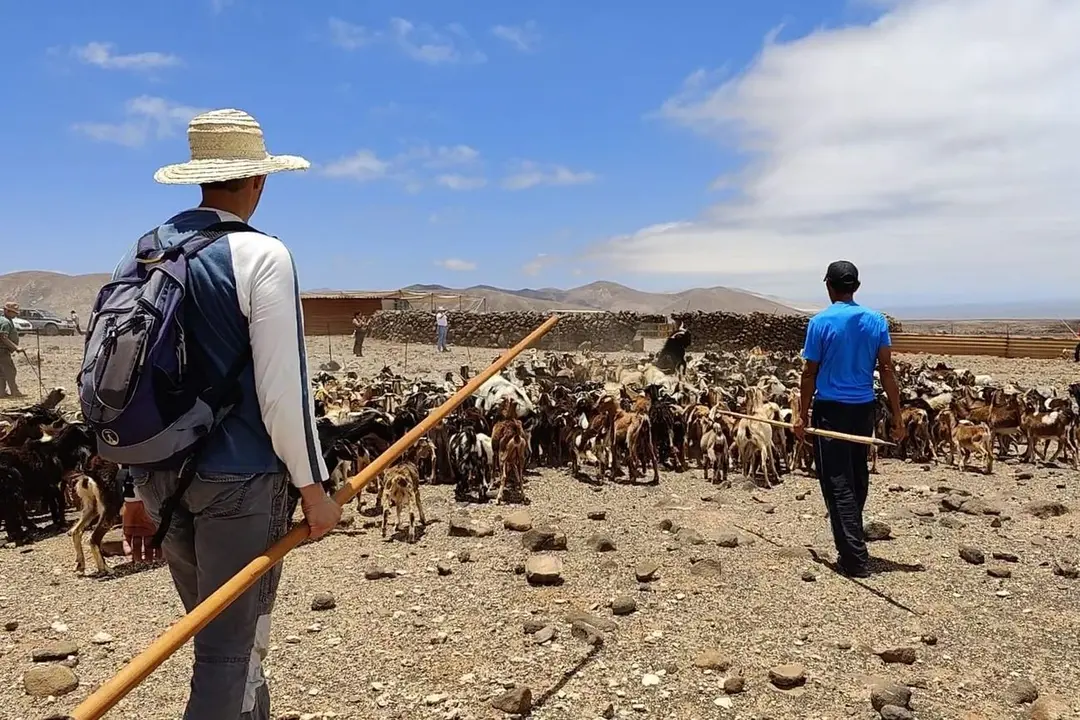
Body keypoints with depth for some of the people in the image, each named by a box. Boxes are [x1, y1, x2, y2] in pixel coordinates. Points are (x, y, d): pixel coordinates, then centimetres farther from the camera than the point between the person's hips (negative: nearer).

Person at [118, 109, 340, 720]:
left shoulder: (145, 252, 6)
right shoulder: (261, 255, -14)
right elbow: (282, 389, -17)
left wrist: (138, 485, 19)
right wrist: (313, 487, -7)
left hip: (159, 474, 7)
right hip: (239, 477, -7)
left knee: (220, 631, 22)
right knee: (232, 647, 6)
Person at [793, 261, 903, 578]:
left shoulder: (821, 322, -10)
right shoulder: (876, 320, 2)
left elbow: (810, 373, -7)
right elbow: (887, 369, 0)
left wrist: (803, 415, 1)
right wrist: (897, 415, 4)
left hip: (831, 409, -5)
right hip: (864, 408, 5)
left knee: (838, 484, 0)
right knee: (858, 477, 18)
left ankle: (855, 557, -3)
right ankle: (851, 539, 35)